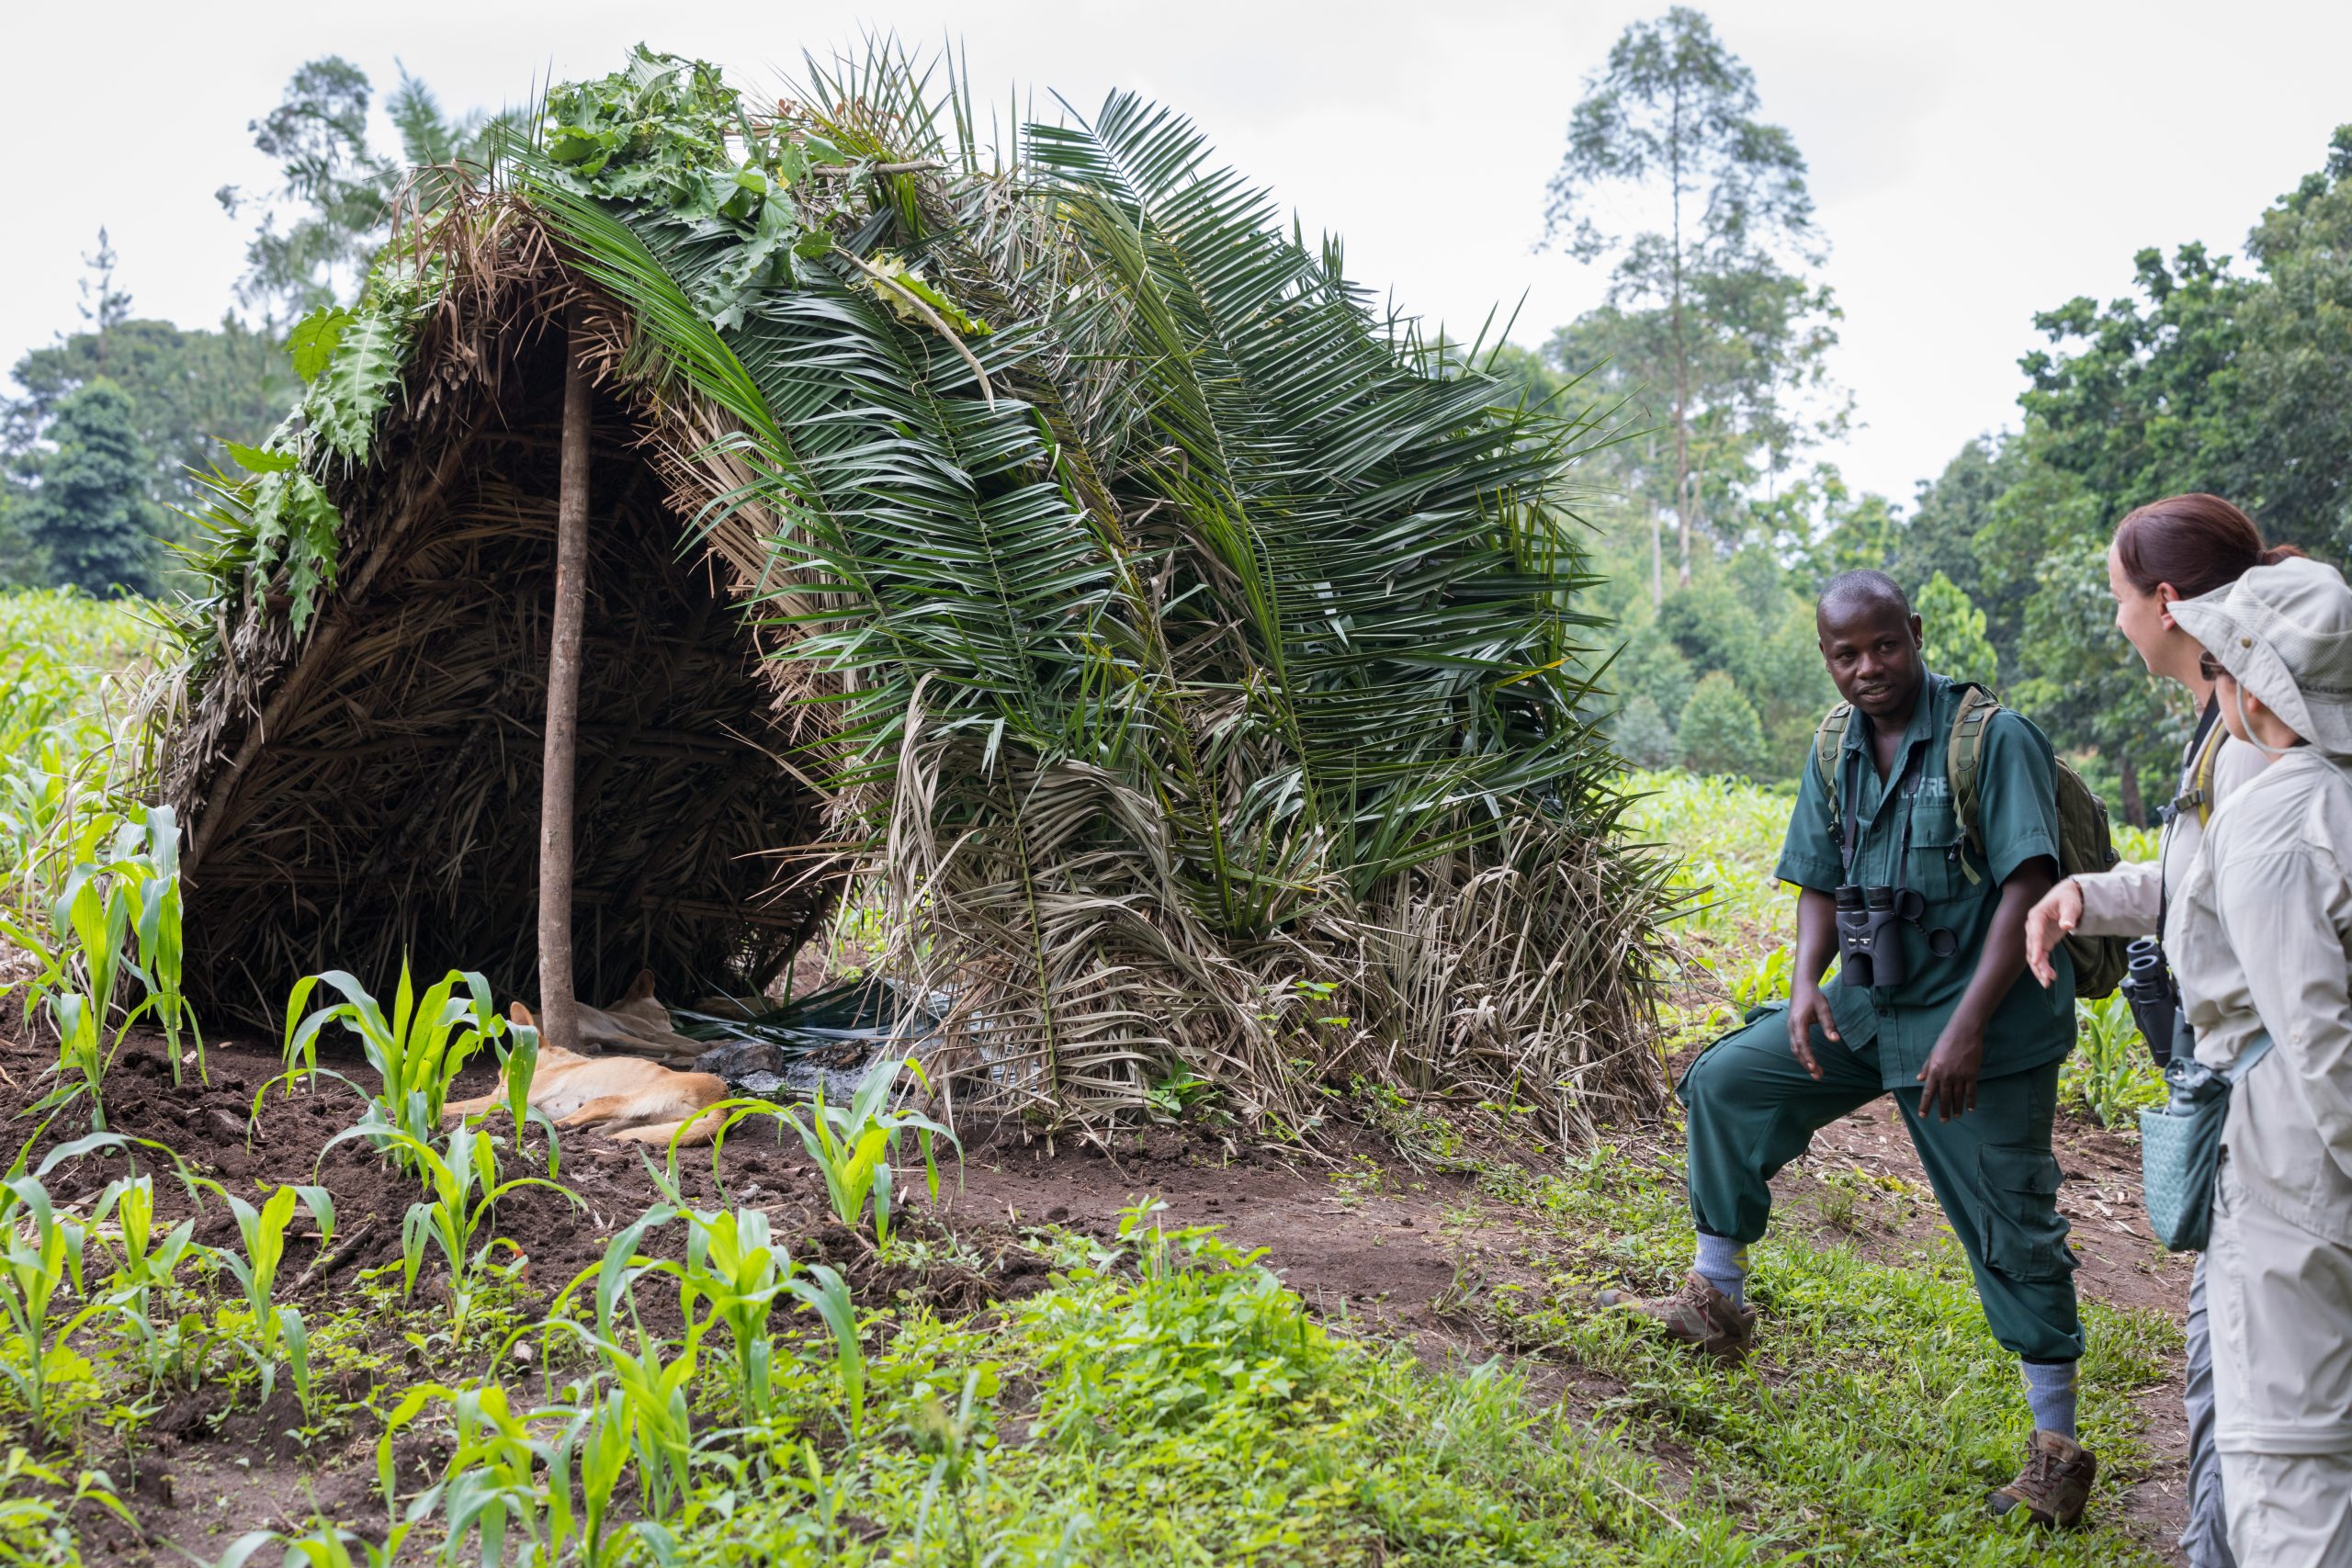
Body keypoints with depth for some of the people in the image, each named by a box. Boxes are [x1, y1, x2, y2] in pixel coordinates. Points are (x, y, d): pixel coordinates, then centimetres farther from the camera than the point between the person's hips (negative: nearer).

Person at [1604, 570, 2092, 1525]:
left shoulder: (1993, 738, -14)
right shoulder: (1836, 757, 7)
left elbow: (2028, 886, -19)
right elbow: (1819, 888, 12)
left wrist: (1969, 1026, -25)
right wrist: (1806, 985, -9)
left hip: (1983, 1023, -7)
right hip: (1868, 1009, 7)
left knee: (2010, 1231, -3)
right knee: (1726, 1083, 7)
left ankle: (2057, 1452, 10)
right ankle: (1717, 1303, 20)